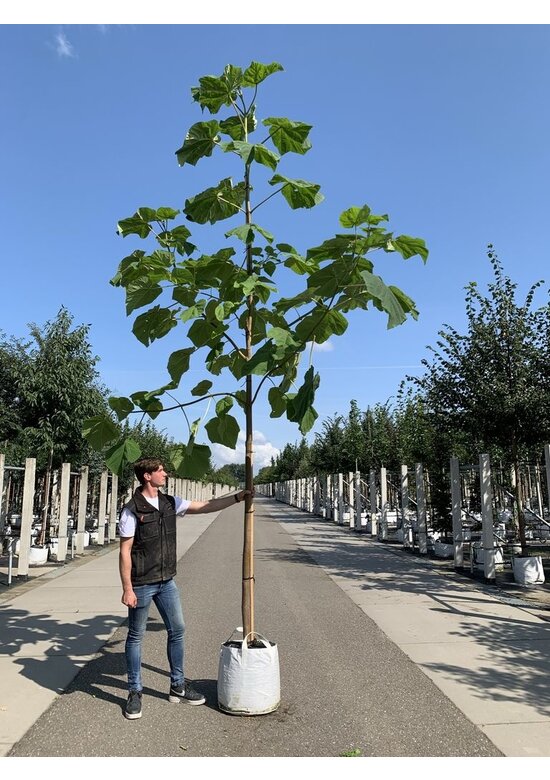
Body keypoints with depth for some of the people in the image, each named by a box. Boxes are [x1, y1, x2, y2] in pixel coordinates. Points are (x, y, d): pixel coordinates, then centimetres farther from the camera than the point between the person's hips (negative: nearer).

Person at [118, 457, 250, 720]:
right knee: (135, 637, 8)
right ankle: (134, 693, 23)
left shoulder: (170, 503, 3)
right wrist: (127, 589, -15)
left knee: (177, 631, 12)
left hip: (166, 581, 7)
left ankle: (178, 686, 28)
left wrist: (239, 496, 1)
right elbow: (125, 551, -14)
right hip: (141, 584, -7)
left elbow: (205, 506, 6)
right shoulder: (131, 510, -15)